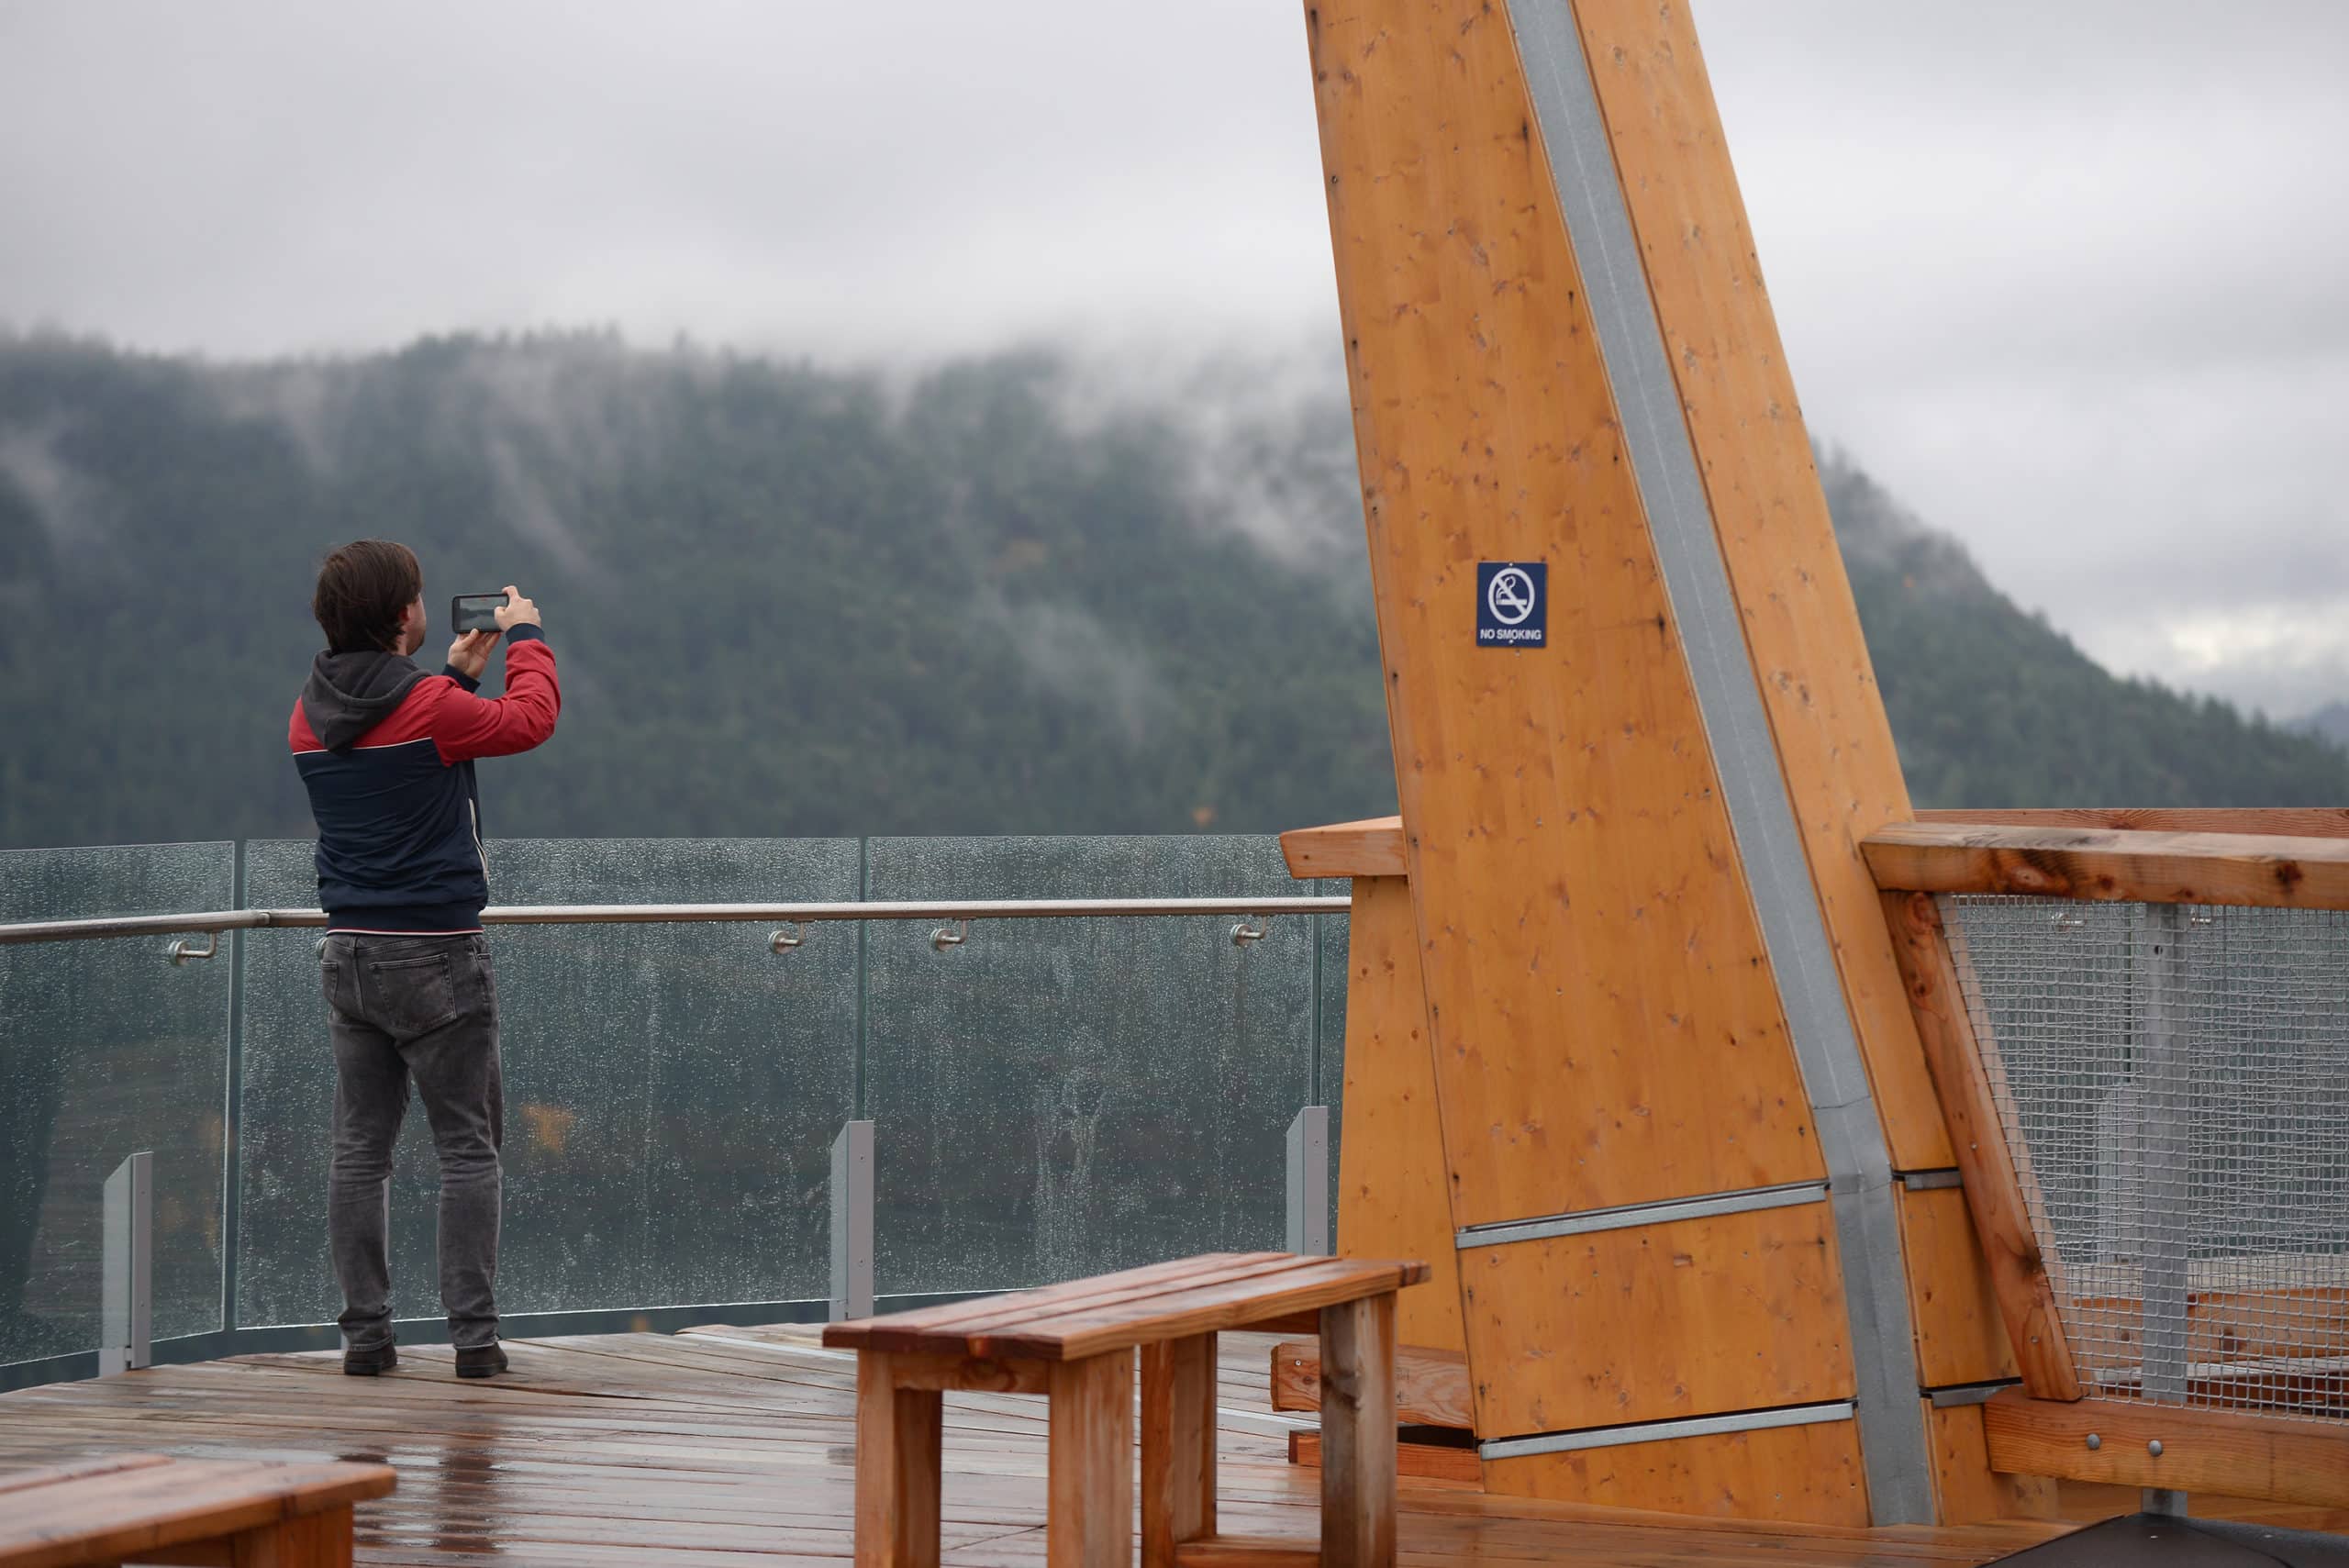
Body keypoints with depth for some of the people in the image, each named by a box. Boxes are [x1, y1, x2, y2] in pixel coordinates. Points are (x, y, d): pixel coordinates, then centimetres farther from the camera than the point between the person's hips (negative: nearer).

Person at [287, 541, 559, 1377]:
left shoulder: (309, 717, 5)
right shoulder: (432, 709, -15)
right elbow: (530, 719, 0)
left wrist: (454, 677, 26)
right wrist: (525, 637, 15)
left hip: (348, 954, 6)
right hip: (436, 957, -6)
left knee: (360, 1149, 8)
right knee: (468, 1149, 2)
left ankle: (365, 1332, 8)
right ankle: (474, 1333, 0)